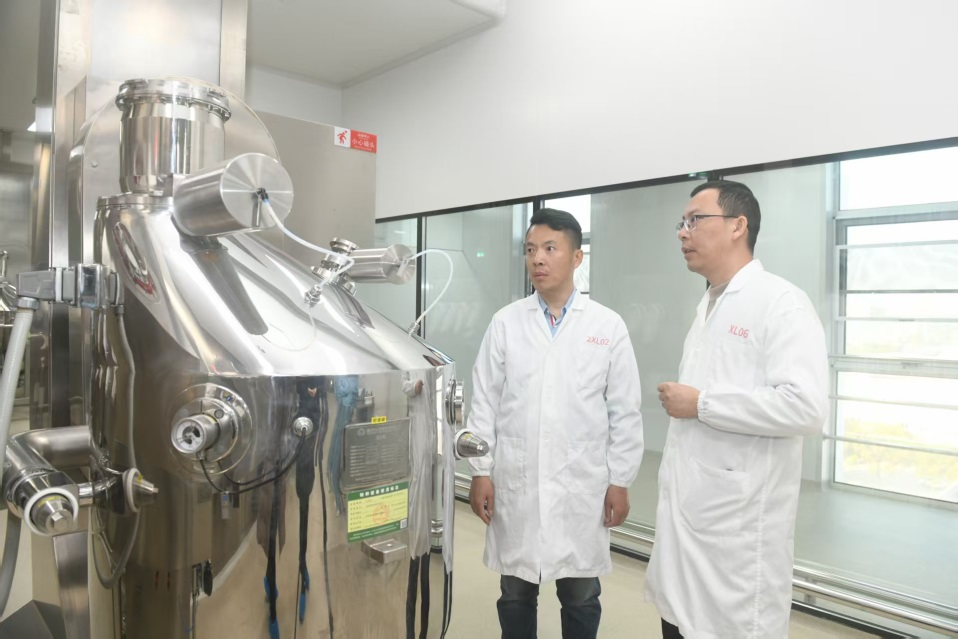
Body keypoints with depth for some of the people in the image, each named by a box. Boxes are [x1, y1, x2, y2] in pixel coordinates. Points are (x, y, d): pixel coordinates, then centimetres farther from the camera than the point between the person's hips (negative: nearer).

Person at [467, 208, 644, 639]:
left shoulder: (609, 326, -2)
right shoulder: (505, 323, -1)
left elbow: (625, 412, 0)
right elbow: (484, 403, 2)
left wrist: (619, 482, 0)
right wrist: (481, 472, 0)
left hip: (581, 487, 0)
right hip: (515, 485, 1)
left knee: (581, 597, 14)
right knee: (515, 594, 15)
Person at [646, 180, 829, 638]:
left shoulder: (780, 302, -13)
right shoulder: (707, 305, 14)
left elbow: (805, 407, -25)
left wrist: (701, 404, -18)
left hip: (739, 518, -8)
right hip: (686, 509, 8)